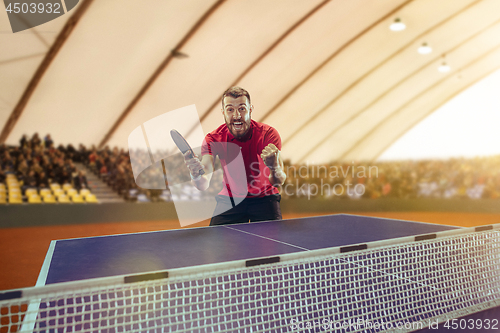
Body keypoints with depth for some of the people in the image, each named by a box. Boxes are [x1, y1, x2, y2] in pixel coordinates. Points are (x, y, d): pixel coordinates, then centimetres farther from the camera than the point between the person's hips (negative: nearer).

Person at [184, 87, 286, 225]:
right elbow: (204, 185, -27)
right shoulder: (213, 139, -17)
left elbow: (279, 182, -27)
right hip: (230, 198, 1)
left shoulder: (268, 134, -20)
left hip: (264, 198, -1)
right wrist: (196, 175, -50)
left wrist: (274, 166, -50)